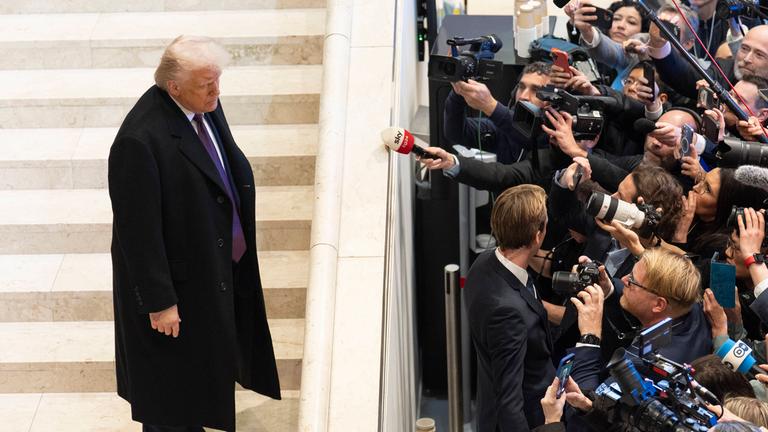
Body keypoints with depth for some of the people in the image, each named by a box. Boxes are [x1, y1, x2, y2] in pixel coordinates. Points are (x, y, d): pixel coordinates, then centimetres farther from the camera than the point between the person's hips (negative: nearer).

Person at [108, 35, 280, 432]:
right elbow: (138, 230, -26)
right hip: (181, 281, -8)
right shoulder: (140, 141, -32)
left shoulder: (205, 105, -6)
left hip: (222, 268, 8)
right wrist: (159, 302, -21)